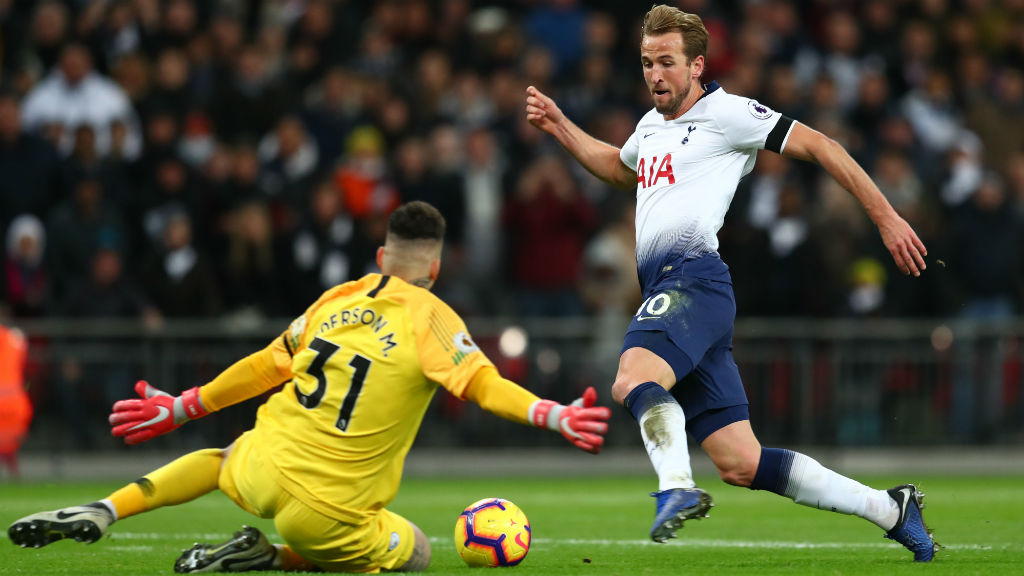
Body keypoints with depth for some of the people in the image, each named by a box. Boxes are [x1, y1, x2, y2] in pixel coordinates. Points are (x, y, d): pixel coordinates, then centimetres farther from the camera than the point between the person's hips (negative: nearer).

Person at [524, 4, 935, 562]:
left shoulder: (724, 113, 1)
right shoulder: (651, 127, 25)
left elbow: (817, 145, 0)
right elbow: (620, 168, 47)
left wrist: (886, 218, -2)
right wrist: (560, 127, 36)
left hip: (695, 280, -8)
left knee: (633, 378, -36)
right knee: (741, 464, 1)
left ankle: (676, 489, -48)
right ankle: (889, 510, 8)